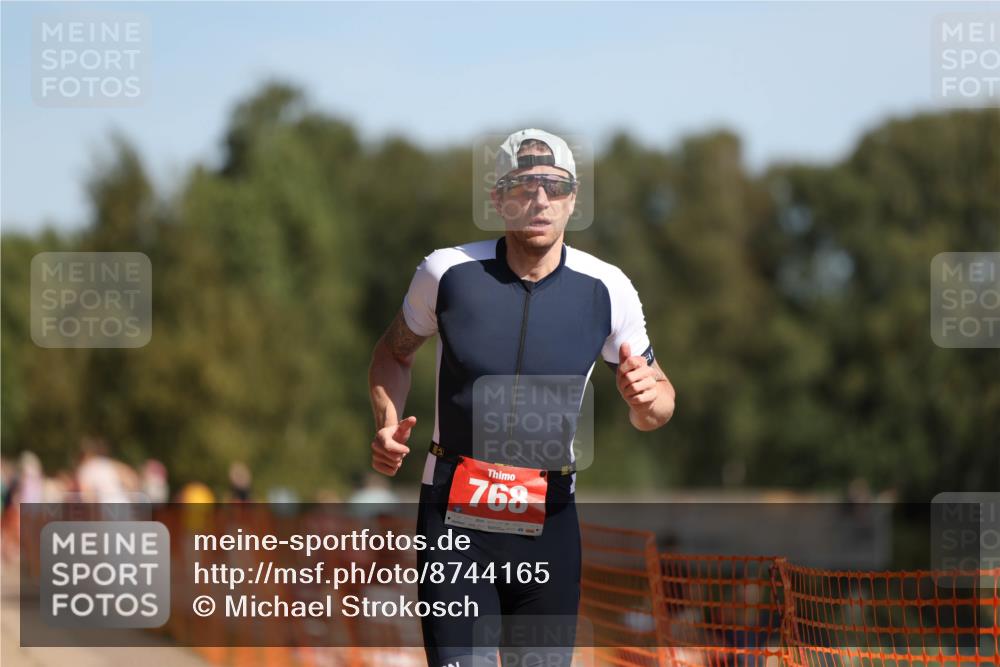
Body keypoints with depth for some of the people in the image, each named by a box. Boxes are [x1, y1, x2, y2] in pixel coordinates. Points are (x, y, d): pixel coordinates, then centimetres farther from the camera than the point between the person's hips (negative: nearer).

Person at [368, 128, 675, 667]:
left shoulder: (605, 290, -2)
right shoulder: (448, 271, -3)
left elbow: (656, 405, 7)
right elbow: (394, 351, 15)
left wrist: (646, 397, -17)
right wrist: (387, 422, -4)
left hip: (549, 522, 1)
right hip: (453, 519, -1)